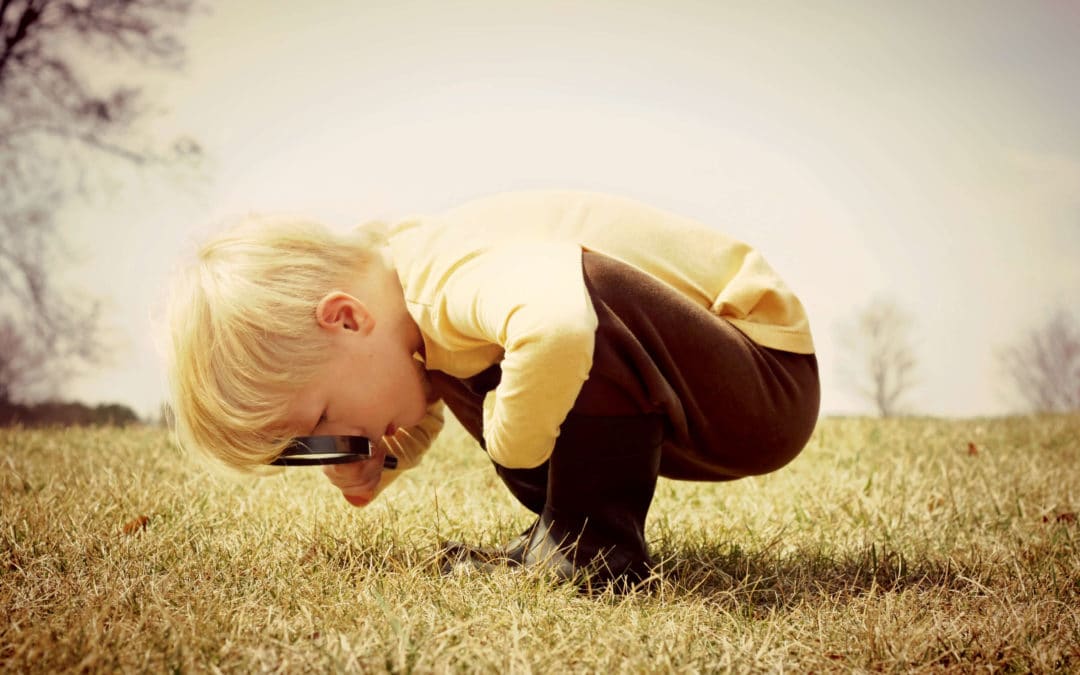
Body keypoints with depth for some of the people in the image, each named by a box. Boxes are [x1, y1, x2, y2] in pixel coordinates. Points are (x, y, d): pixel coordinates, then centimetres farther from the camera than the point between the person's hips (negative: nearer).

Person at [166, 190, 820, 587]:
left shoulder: (457, 272, -31)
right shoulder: (410, 302, 0)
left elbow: (557, 325, -54)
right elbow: (420, 415, 20)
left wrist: (513, 444, -34)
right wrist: (380, 461, -3)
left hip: (771, 382, -9)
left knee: (584, 287, -35)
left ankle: (595, 540, -19)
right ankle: (564, 529, 7)